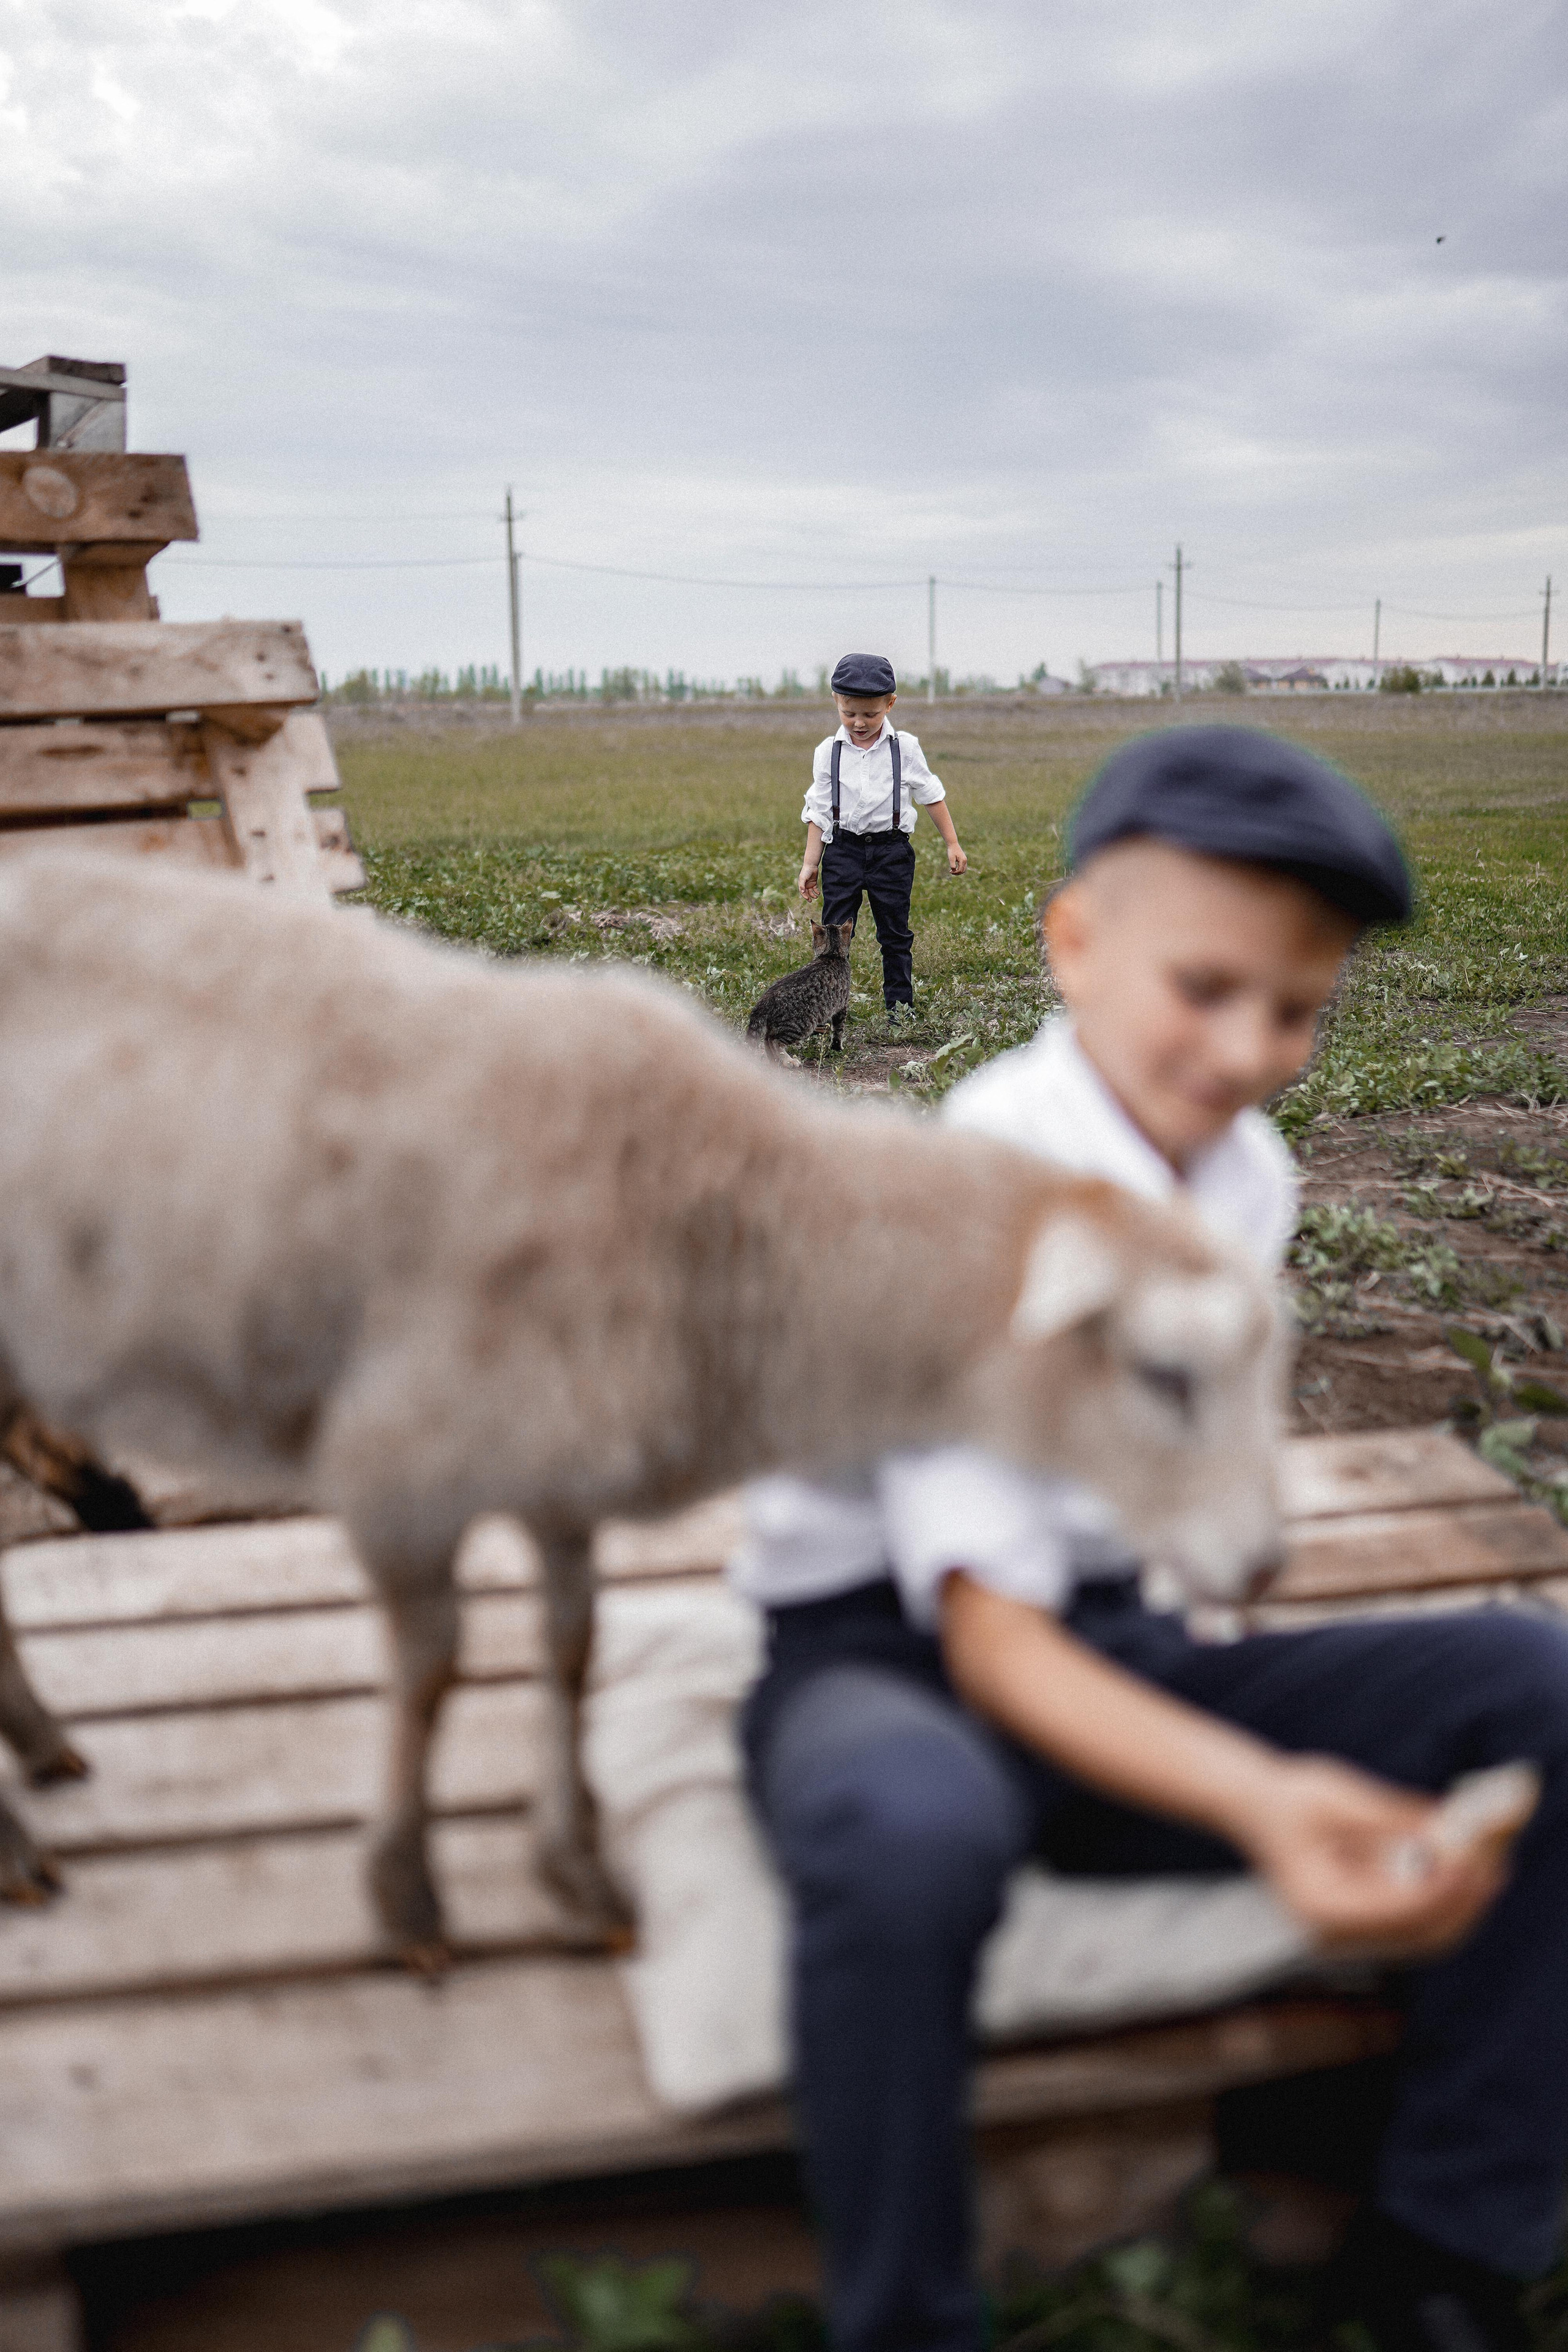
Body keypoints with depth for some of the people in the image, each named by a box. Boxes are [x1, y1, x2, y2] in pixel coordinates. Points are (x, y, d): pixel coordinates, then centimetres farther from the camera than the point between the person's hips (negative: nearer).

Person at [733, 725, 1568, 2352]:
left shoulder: (1247, 1181, 1)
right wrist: (1258, 1802, -42)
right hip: (888, 1663, -6)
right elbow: (987, 1635, -27)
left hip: (1118, 1657, 6)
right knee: (914, 1832, -43)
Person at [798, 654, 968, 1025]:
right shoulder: (828, 752, -1)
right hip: (843, 849, 0)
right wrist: (810, 864, 1)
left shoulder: (905, 747, -2)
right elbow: (818, 812, 3)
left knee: (895, 932, 7)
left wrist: (952, 844, 8)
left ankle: (899, 1005, 17)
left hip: (891, 848, 0)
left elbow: (931, 795, 7)